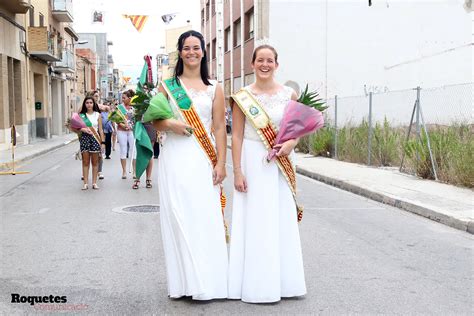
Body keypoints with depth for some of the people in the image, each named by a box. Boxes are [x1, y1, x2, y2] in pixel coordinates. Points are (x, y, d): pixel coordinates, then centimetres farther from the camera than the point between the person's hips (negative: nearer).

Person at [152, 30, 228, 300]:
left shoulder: (214, 88, 9)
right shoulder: (167, 85, 9)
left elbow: (220, 127, 4)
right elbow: (155, 120, 10)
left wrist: (221, 163, -4)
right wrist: (169, 124, -12)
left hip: (204, 159, 0)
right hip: (175, 157, 0)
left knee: (206, 219, -1)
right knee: (178, 218, 1)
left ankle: (206, 281, 10)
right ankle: (184, 281, 11)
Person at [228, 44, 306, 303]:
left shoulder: (289, 95, 4)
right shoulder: (242, 96, -2)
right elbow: (236, 135, -4)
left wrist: (291, 142, -9)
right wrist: (237, 171, -10)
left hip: (279, 163, 2)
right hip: (252, 161, -2)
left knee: (281, 220, 7)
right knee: (253, 221, 2)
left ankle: (283, 280, 21)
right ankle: (256, 284, 13)